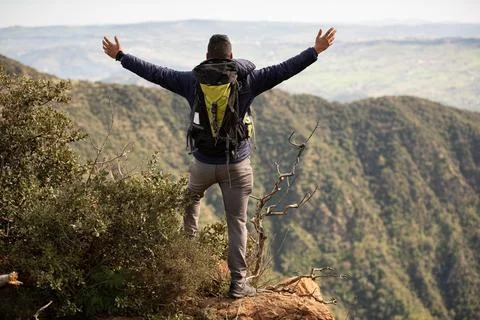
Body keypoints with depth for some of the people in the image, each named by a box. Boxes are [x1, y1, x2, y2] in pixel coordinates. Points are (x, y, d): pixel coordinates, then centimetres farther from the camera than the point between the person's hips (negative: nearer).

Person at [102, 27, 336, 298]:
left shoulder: (193, 80, -3)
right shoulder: (247, 80, -6)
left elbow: (154, 72, 2)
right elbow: (284, 70, -5)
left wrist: (120, 56, 12)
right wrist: (316, 51, 2)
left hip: (203, 163, 1)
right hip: (237, 166, -1)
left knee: (192, 199, 34)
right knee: (237, 223, 4)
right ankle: (239, 283, 4)